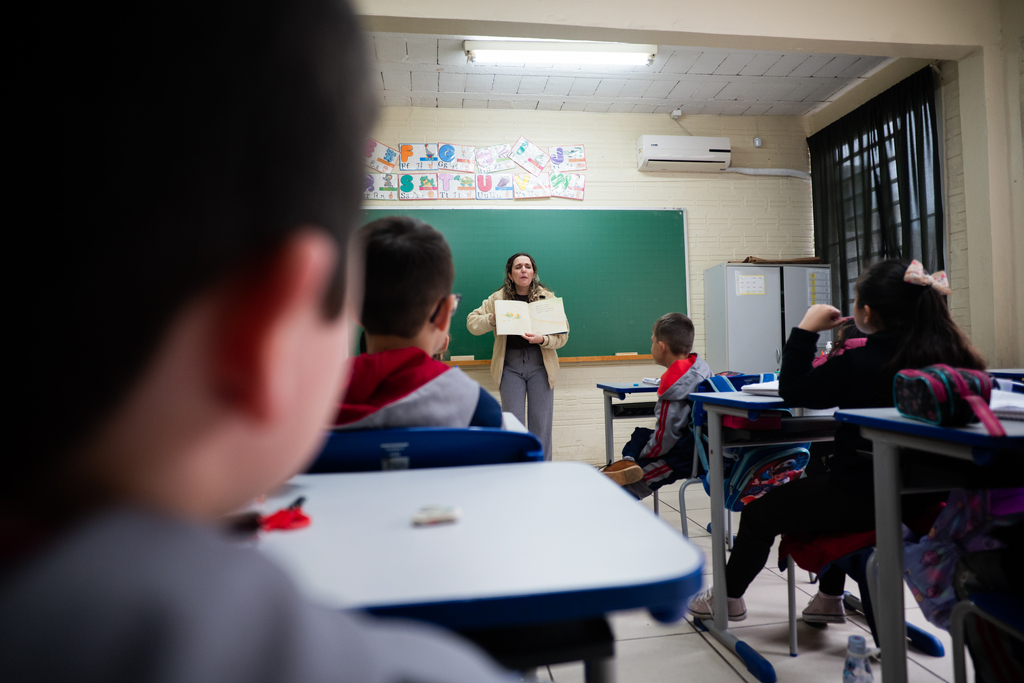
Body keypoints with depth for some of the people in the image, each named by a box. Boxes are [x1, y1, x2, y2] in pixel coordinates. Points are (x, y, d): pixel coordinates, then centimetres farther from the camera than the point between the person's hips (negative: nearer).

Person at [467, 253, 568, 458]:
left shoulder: (547, 297, 4)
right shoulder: (498, 298, 5)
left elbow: (562, 335, 1)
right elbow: (471, 322, 5)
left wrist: (542, 339, -19)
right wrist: (495, 319, -12)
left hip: (540, 364, 0)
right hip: (510, 365, 0)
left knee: (541, 424, 3)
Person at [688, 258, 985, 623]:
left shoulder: (858, 363, -22)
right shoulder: (953, 355, -3)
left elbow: (792, 390, -12)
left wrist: (806, 330, -6)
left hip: (866, 498, -8)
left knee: (759, 513, 10)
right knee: (830, 488, 36)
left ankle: (727, 597, 32)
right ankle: (829, 598, 45)